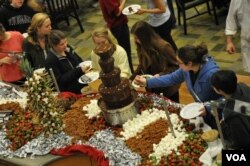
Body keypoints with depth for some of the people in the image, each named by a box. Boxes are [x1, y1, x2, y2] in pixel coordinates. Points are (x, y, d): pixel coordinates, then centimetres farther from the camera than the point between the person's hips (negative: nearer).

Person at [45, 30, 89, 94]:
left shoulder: (67, 48, 5)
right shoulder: (50, 60, -15)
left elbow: (79, 61, 19)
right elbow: (59, 81, -18)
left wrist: (85, 66, -6)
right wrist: (79, 70, -23)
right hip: (69, 90, -7)